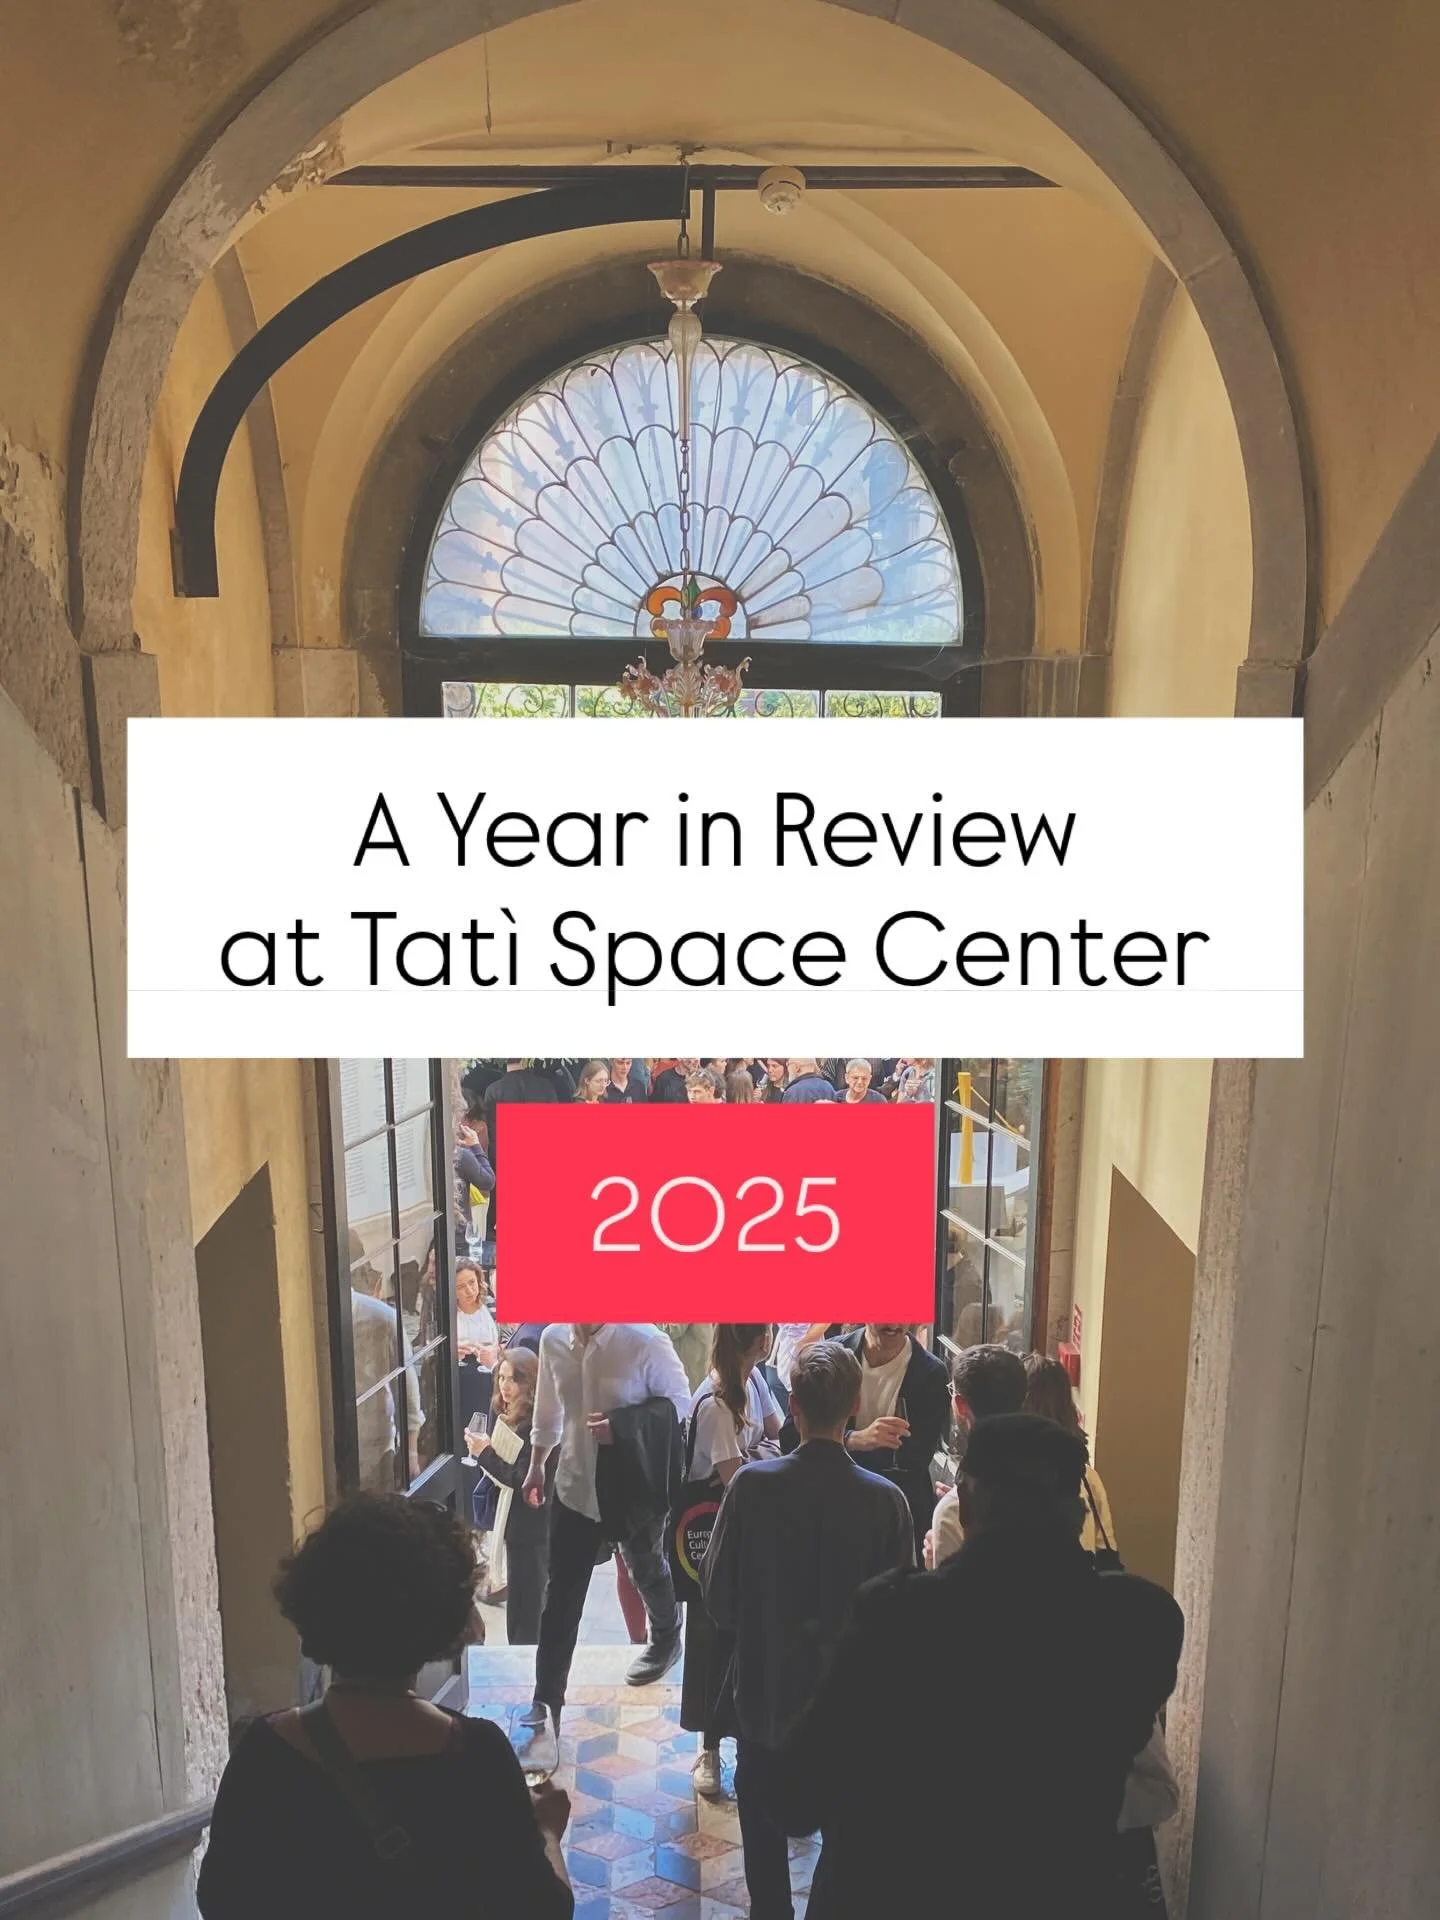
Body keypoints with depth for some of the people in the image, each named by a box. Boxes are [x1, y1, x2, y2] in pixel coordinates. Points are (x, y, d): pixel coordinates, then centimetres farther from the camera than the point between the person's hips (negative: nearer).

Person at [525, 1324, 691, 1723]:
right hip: (575, 1486, 3)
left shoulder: (645, 1342, -24)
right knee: (561, 1597, 8)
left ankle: (666, 1639, 54)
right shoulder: (552, 1339, -9)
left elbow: (679, 1402, -14)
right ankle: (546, 1701, 24)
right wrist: (537, 1464, 17)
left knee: (647, 1570, 24)